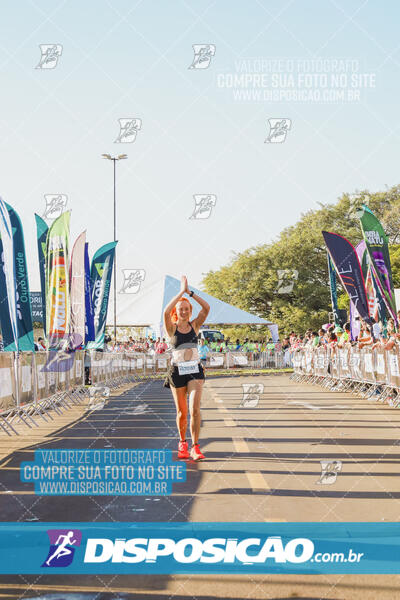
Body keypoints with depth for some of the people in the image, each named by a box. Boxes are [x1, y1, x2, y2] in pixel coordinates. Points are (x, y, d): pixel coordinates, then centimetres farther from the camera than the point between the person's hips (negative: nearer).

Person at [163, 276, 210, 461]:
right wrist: (181, 291, -19)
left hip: (195, 370, 1)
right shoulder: (172, 328, -1)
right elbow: (166, 312, -21)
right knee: (181, 412, 9)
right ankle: (182, 443, 32)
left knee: (195, 408, -15)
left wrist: (190, 292, -12)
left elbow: (207, 308, -8)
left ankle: (195, 447, -9)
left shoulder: (195, 325, 6)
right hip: (178, 371, -1)